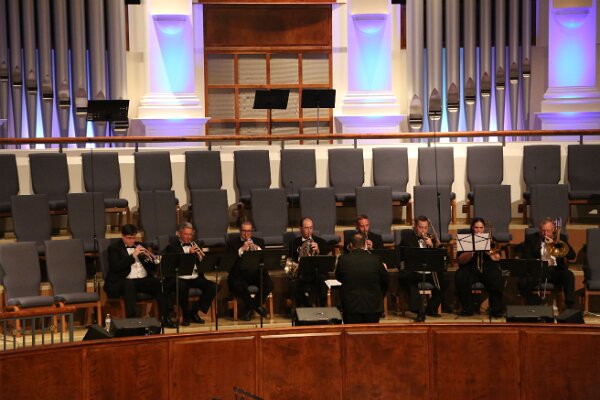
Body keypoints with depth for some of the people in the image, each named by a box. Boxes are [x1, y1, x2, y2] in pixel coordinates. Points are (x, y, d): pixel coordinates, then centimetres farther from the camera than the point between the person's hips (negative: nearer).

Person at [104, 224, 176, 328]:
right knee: (129, 284, -39)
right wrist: (133, 255, -16)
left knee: (160, 284, -25)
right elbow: (116, 267, -13)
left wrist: (150, 257, -7)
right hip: (125, 281, -4)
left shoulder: (139, 246, 19)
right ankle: (131, 319, -40)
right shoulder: (114, 248, 5)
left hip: (144, 280, 4)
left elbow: (153, 267, 16)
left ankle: (164, 317, -23)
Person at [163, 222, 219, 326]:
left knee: (213, 287, -19)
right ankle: (186, 316, -15)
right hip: (180, 278, -5)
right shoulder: (172, 246, 4)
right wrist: (188, 252, -22)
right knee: (182, 287, -38)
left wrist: (201, 256, -9)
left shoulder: (195, 244, 19)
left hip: (196, 278, 5)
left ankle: (194, 312, -6)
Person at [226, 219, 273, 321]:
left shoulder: (259, 241, 18)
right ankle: (257, 306, -9)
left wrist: (257, 248, -12)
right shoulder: (232, 241, 10)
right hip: (239, 274, -2)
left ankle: (251, 308, -6)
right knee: (237, 286, -35)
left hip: (256, 273, 2)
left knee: (269, 284, -27)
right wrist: (242, 249, -15)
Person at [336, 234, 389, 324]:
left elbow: (339, 278, 7)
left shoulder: (343, 259, -8)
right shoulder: (375, 260, -5)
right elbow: (385, 280, 6)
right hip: (373, 306, 1)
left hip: (351, 305, -1)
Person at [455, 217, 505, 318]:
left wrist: (488, 251, -15)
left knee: (497, 279, -31)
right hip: (470, 269, 0)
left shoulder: (490, 239, 15)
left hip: (488, 268, 1)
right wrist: (472, 251, -18)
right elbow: (461, 260, -4)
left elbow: (497, 258, 2)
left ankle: (497, 310, -17)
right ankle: (468, 309, -15)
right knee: (460, 278, -31)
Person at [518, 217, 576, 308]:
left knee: (569, 275, -31)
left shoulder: (560, 238, 14)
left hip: (556, 270, 1)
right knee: (523, 283, -30)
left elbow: (572, 256, 2)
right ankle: (536, 305, -7)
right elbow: (526, 257, 0)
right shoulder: (531, 238, 10)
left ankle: (570, 306, -23)